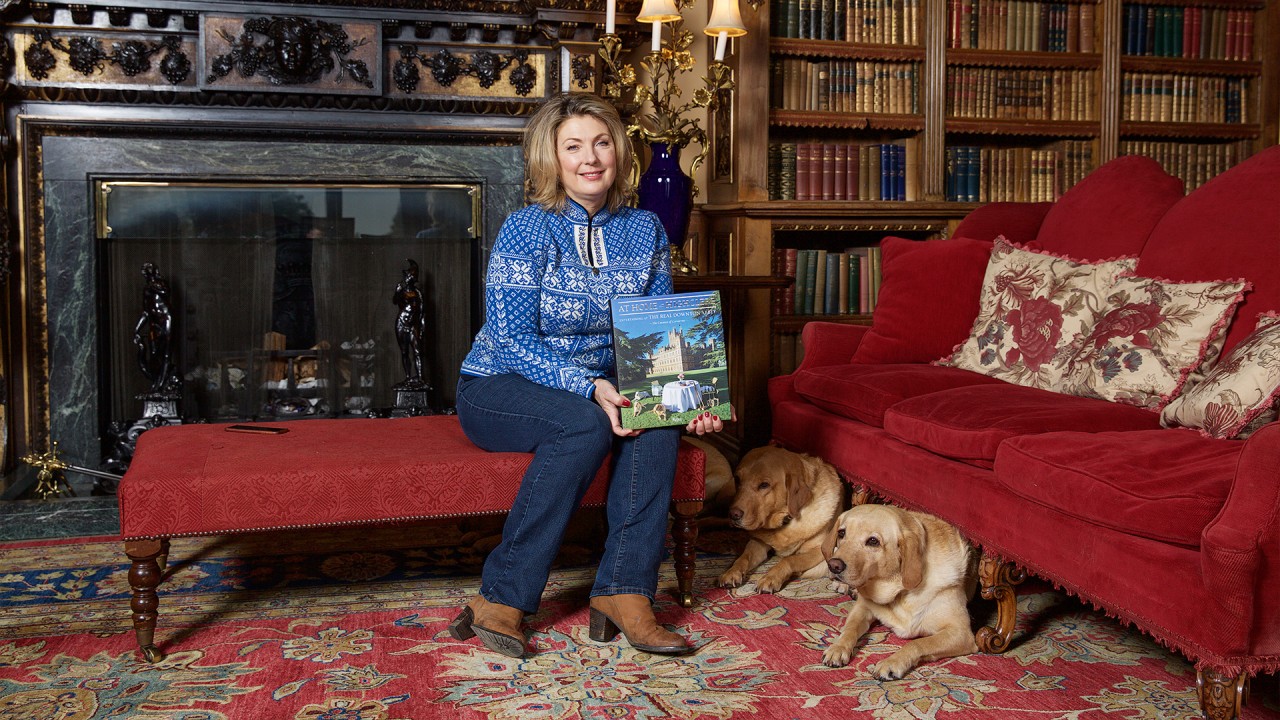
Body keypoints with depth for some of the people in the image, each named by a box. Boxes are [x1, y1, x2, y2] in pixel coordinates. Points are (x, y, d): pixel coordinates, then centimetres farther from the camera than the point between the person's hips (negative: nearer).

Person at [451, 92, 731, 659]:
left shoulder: (644, 230, 2)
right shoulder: (526, 230, -13)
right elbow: (513, 342, -19)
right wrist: (591, 387, -32)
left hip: (597, 389, 5)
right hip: (498, 389, -4)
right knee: (586, 424, -35)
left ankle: (623, 590, -24)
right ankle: (499, 598, -25)